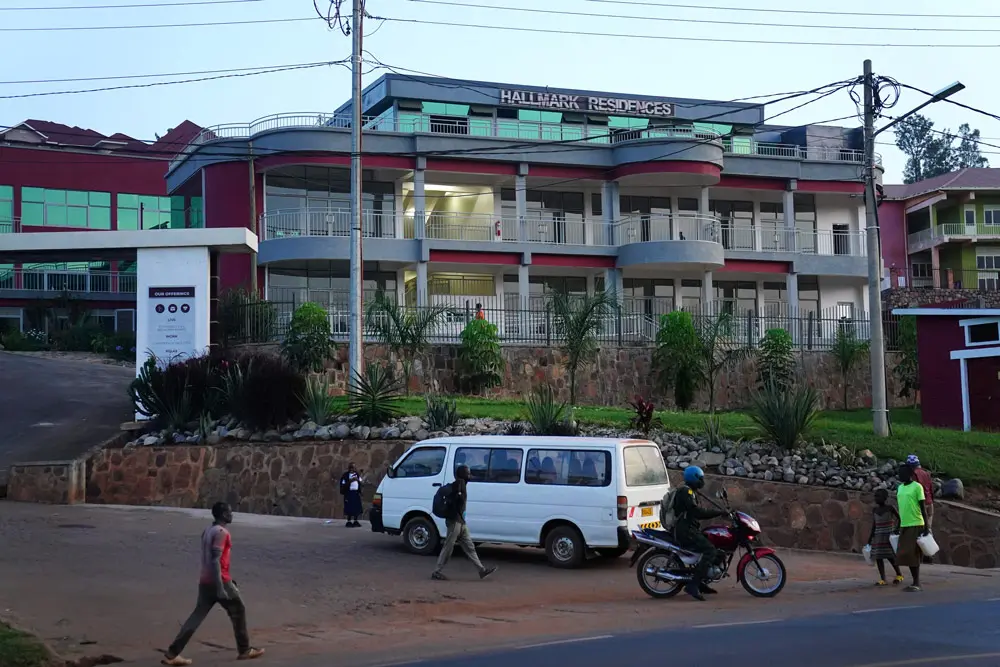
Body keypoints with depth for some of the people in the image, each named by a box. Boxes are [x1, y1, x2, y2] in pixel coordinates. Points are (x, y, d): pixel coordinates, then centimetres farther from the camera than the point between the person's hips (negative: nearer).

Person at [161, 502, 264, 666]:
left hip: (205, 582, 8)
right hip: (219, 581, -8)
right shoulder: (221, 532, -15)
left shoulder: (208, 531, 14)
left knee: (197, 616, 6)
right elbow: (215, 561, -23)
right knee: (238, 611, 10)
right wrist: (221, 587, -24)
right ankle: (244, 650, 20)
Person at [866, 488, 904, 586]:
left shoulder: (890, 508, -6)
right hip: (878, 537, 4)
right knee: (878, 556, -4)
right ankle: (882, 579, 0)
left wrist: (897, 529, -12)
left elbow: (900, 518, 0)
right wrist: (870, 539, 6)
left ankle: (899, 575, 12)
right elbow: (874, 525, 8)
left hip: (889, 536, -4)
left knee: (890, 556, -9)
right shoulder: (874, 509, 5)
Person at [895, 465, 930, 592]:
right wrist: (898, 526, 21)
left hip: (916, 525, -7)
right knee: (905, 554, 6)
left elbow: (923, 507, -9)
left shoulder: (917, 487, -8)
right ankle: (915, 581, 15)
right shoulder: (900, 488, 14)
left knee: (913, 554, -7)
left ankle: (916, 583, 0)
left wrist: (926, 526, -13)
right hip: (904, 525, 7)